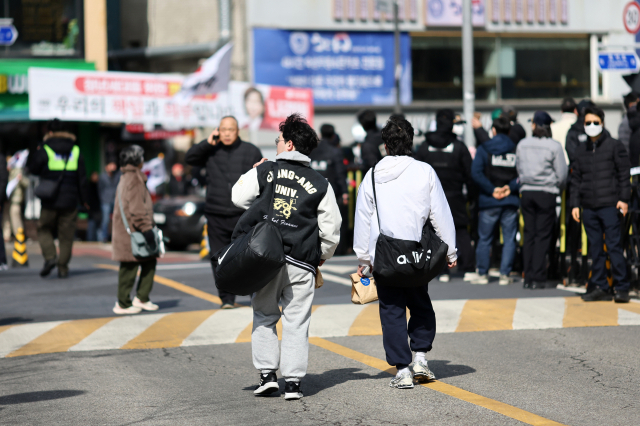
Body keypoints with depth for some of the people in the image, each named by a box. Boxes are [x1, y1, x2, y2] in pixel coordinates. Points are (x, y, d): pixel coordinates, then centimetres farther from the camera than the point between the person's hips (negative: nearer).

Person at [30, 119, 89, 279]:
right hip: (70, 200, 2)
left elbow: (34, 170, 4)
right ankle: (63, 267, 7)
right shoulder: (76, 151, 4)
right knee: (66, 235, 7)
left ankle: (49, 257, -7)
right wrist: (84, 199, 10)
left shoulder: (44, 150, -5)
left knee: (44, 229, 14)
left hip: (50, 201, -2)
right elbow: (82, 177, 4)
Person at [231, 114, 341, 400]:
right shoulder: (320, 185, 3)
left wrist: (252, 174, 25)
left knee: (264, 316, 14)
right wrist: (322, 256, 20)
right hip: (301, 263, 0)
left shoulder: (264, 172, 1)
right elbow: (331, 227, 4)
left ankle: (267, 373, 5)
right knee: (296, 322, 5)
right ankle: (293, 381, 1)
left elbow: (239, 198, 8)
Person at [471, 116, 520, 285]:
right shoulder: (517, 150, 2)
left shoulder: (483, 149, -1)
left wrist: (492, 190, -10)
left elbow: (476, 173, -12)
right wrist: (511, 187, -9)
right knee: (509, 239, 6)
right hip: (511, 201, 1)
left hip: (488, 201, -1)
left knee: (484, 239, 8)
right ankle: (504, 275, 3)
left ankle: (483, 274, 9)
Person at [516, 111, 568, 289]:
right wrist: (558, 188, 13)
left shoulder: (522, 144, 2)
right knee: (543, 236, 0)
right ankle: (538, 278, -4)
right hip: (546, 194, -4)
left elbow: (518, 168, 11)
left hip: (526, 192, 4)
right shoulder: (554, 146, -9)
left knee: (529, 235, 9)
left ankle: (528, 278, 9)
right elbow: (562, 174, -6)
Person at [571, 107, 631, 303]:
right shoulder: (581, 150, 16)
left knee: (614, 246, -7)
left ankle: (622, 287, -3)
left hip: (610, 205, -5)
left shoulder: (614, 146, 3)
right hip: (589, 207, 5)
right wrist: (575, 204, 10)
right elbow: (576, 179, 18)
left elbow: (624, 174, 0)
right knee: (595, 249, 6)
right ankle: (599, 287, 11)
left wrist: (623, 199, -8)